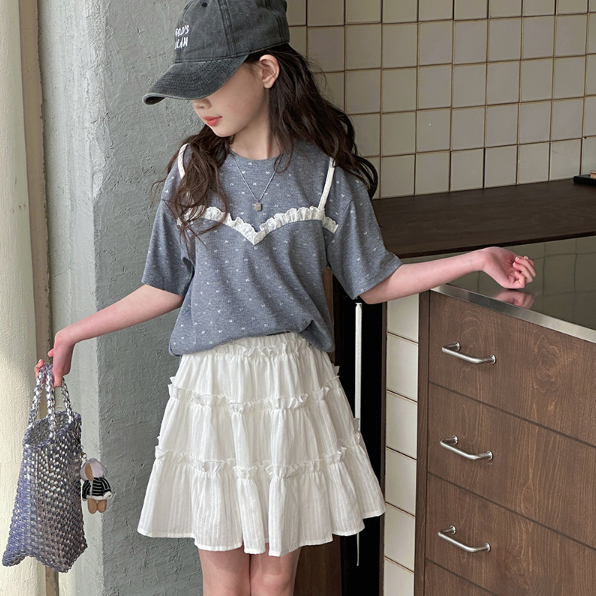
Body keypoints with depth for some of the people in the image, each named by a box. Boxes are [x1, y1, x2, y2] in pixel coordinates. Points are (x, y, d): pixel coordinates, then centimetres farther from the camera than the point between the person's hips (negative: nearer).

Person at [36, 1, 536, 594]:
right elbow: (166, 289, 6)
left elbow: (373, 282, 4)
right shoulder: (193, 171, -1)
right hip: (211, 384, 1)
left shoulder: (326, 175, -4)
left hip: (294, 387, -1)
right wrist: (72, 334, 8)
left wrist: (475, 260, -3)